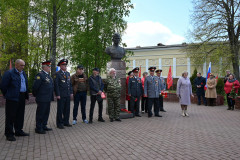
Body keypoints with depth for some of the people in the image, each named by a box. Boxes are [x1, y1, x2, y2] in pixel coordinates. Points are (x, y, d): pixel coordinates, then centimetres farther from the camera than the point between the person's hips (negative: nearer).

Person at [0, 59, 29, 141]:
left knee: (20, 115, 13)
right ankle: (9, 134, 9)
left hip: (22, 98, 7)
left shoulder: (23, 73, 15)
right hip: (12, 98, -7)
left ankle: (18, 131, 25)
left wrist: (26, 95, 14)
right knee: (11, 116, 0)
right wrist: (7, 95, -1)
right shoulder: (9, 73, -8)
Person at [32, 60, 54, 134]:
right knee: (40, 113, 1)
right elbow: (35, 86, -16)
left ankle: (44, 126, 28)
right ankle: (38, 128, 12)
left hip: (48, 99, 9)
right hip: (42, 99, -9)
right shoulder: (40, 75, -14)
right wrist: (35, 95, -5)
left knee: (46, 113, 16)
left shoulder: (48, 75, 15)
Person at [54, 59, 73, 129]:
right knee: (60, 110, 2)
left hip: (68, 95, 6)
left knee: (67, 109, 12)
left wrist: (71, 92, 12)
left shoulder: (68, 73, 14)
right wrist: (57, 94, -13)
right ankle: (59, 123, 12)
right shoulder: (57, 74, -5)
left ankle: (66, 122, 24)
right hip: (61, 95, -6)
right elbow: (56, 85, -9)